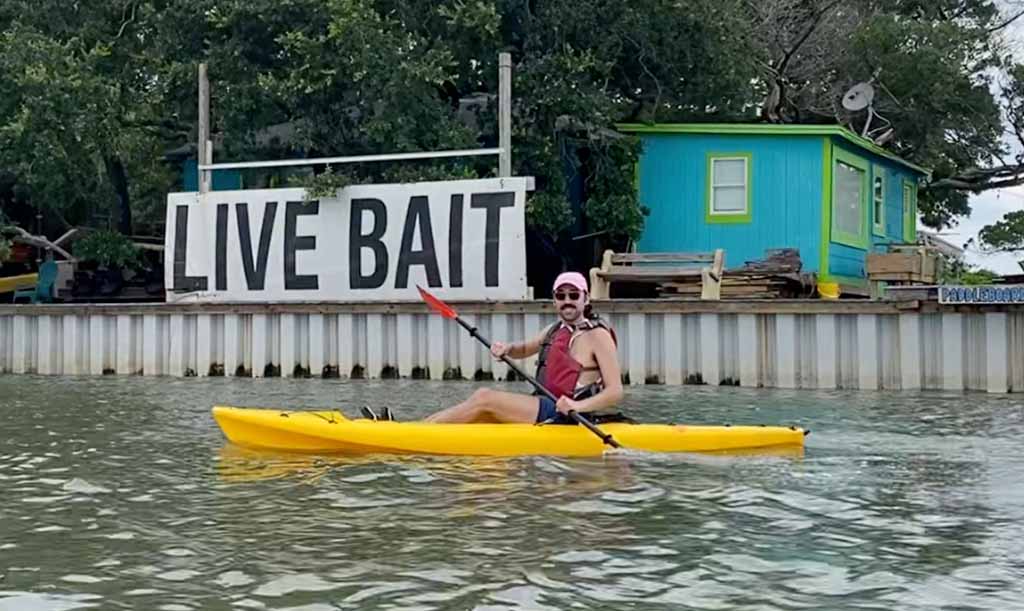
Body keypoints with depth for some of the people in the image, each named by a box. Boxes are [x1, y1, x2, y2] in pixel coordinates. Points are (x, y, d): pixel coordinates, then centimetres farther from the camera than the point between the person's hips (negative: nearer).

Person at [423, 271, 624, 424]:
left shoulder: (598, 335, -8)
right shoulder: (556, 330, 16)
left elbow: (615, 392, -15)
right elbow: (525, 349, 34)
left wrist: (579, 406, -31)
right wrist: (507, 349, 9)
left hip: (565, 416, -8)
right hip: (544, 407, 8)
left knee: (484, 398, -15)